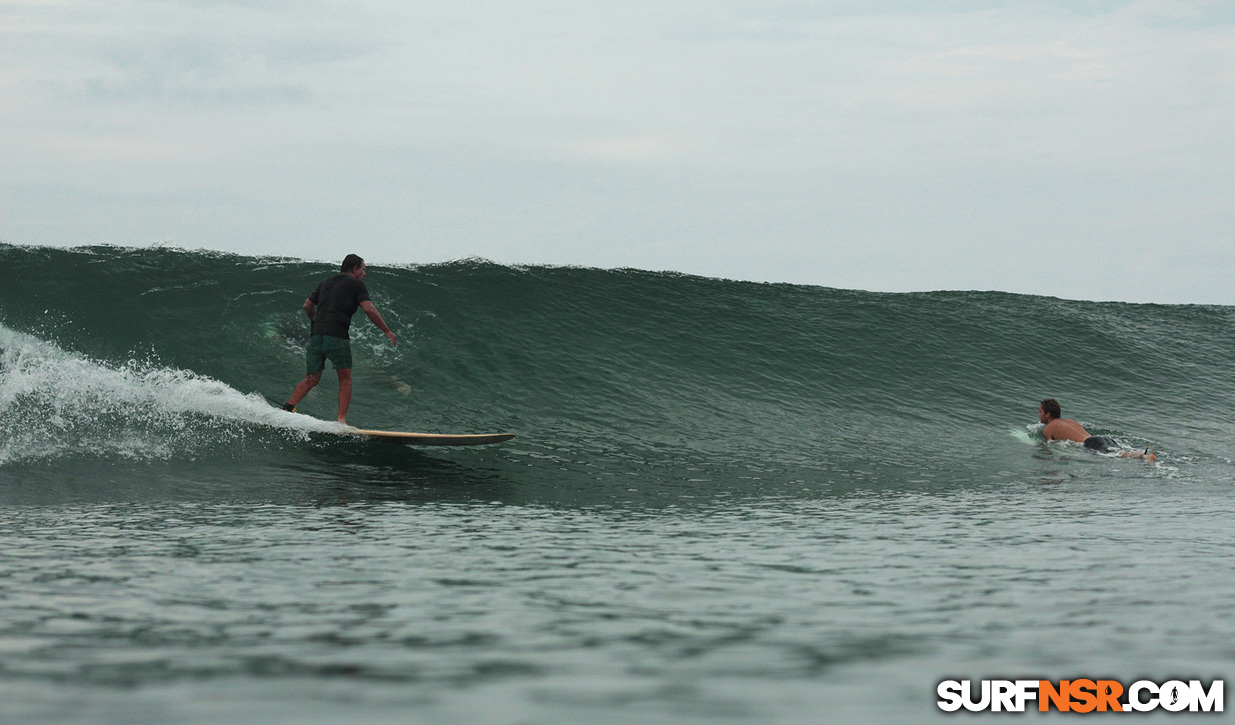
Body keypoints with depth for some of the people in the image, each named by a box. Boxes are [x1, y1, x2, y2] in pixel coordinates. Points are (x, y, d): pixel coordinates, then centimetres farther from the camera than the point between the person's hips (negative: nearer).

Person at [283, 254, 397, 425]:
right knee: (345, 379, 7)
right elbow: (369, 309, -6)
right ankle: (341, 420, -3)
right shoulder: (356, 285, 6)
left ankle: (288, 408, -4)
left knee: (311, 379, 13)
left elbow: (307, 306, 27)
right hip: (337, 336, -5)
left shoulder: (326, 284, 24)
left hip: (316, 335, 5)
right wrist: (387, 331, -1)